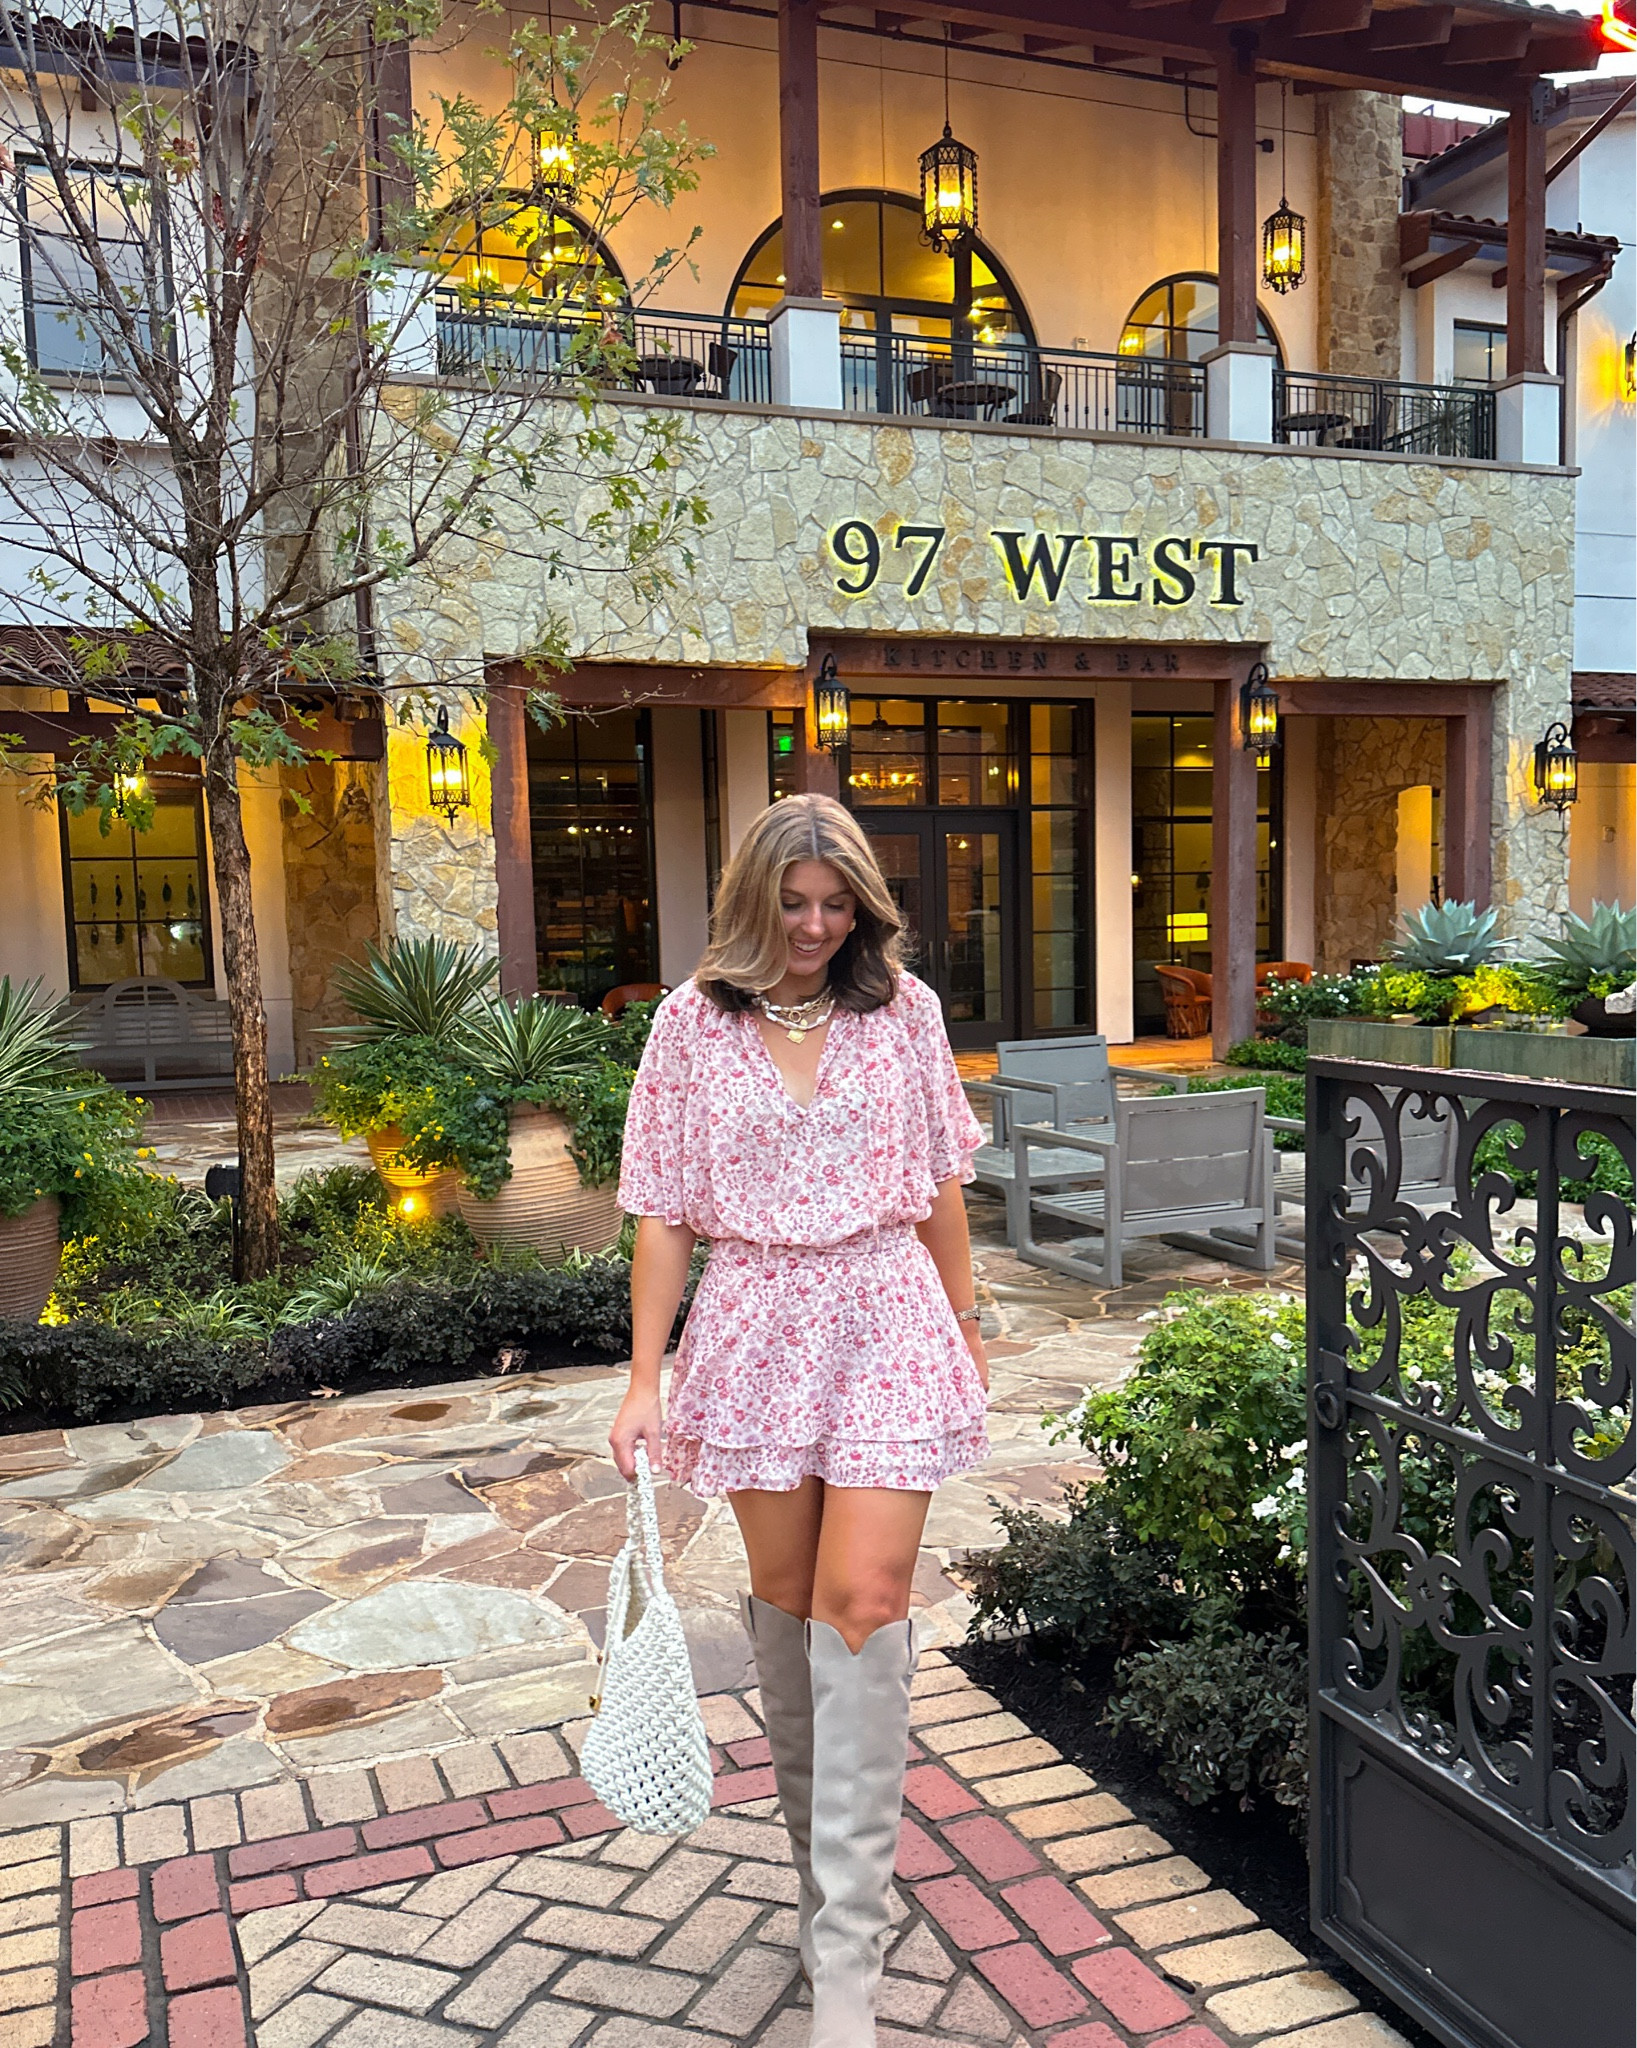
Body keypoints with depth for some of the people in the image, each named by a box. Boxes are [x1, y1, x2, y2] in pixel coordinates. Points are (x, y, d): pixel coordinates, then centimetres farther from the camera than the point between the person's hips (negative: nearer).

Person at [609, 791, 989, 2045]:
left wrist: (966, 1326, 13)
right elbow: (665, 1216, 0)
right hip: (755, 1323, 1)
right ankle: (818, 1839, 36)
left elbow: (940, 1189, 10)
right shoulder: (693, 1023, -1)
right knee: (784, 1592, 12)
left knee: (866, 1598, -7)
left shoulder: (903, 1008, 2)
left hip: (886, 1318, 0)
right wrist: (646, 1380, -2)